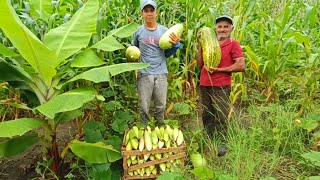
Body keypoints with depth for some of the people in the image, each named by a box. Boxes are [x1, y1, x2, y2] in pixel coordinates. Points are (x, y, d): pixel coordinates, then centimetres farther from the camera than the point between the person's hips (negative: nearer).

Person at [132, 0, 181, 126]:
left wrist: (175, 44, -8)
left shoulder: (164, 31, 4)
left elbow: (167, 54, 9)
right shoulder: (138, 31, 2)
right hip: (144, 74, -1)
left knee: (161, 106, 10)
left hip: (161, 73, 1)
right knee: (144, 107, 6)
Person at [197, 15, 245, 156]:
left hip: (221, 86, -5)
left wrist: (219, 70, -13)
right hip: (204, 85, 5)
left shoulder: (233, 44, 0)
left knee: (221, 116, 1)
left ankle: (223, 143, 17)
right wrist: (201, 45, 1)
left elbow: (241, 65, -11)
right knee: (206, 115, 14)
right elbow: (200, 64, 8)